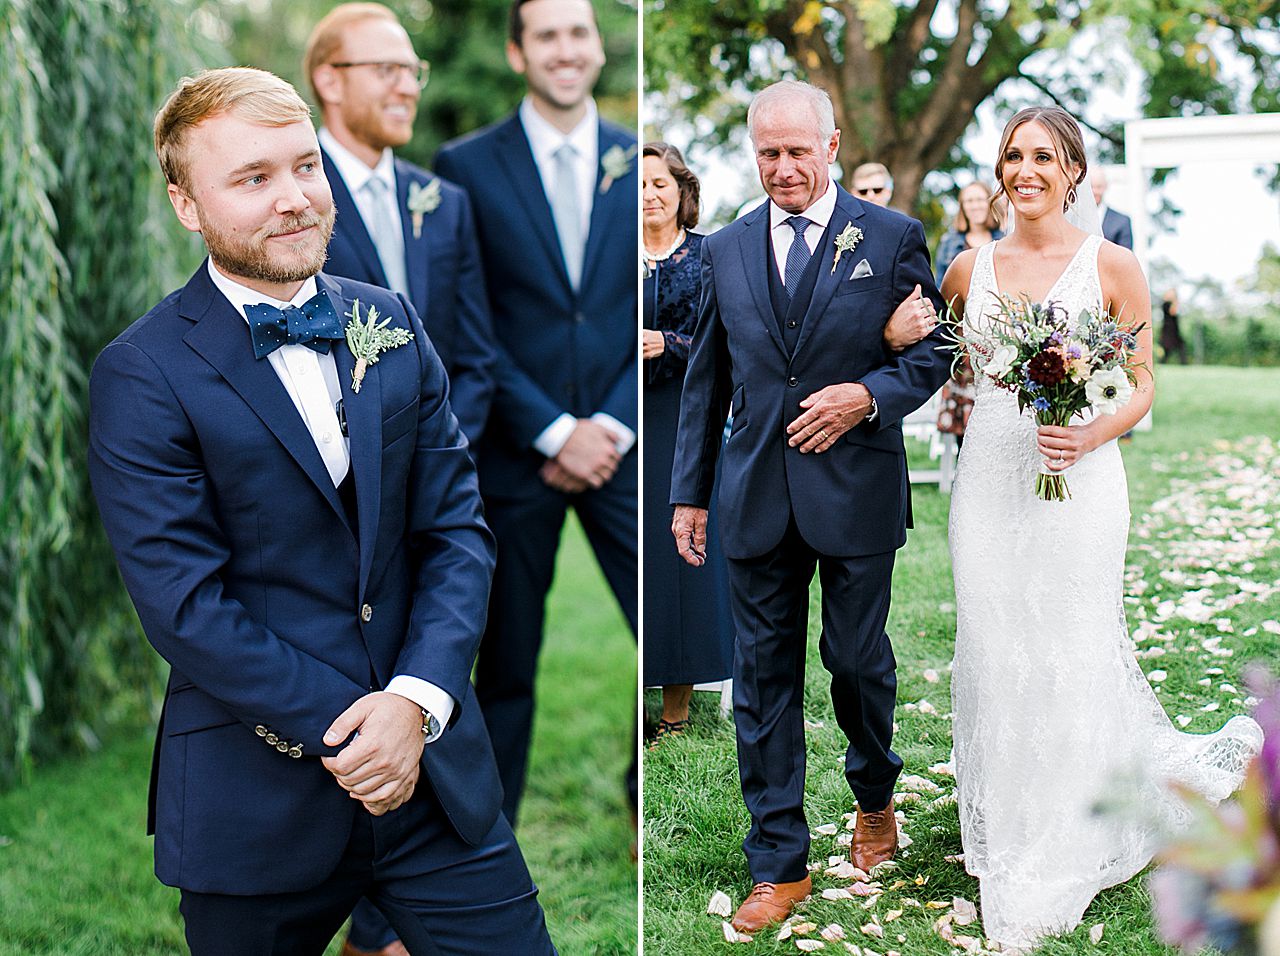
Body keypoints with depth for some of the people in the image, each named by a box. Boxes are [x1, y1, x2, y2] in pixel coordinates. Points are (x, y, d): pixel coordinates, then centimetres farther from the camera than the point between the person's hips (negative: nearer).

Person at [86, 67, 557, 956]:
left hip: (434, 770, 4)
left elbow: (457, 527, 3)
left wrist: (416, 700, -11)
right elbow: (186, 606, -13)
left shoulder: (389, 323, 6)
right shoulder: (142, 375, -8)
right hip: (259, 796, -3)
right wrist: (346, 726, -14)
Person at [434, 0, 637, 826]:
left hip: (624, 447, 2)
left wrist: (611, 426, -7)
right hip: (515, 452, -2)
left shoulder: (641, 164, 7)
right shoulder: (468, 167, 0)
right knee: (507, 662, 7)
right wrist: (554, 433, -11)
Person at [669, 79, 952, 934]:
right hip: (756, 499, 3)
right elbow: (707, 381, 12)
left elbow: (932, 354, 2)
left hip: (856, 489, -2)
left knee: (858, 659, 10)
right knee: (764, 678, 4)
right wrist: (689, 494, 9)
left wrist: (868, 396, -17)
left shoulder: (892, 238, 0)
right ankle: (781, 863, 14)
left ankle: (875, 798, 39)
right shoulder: (725, 251, 9)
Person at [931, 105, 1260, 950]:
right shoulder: (972, 267, 6)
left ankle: (1061, 857, 18)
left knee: (1071, 654, 1)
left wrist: (1089, 436, -18)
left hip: (1077, 481, -3)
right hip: (989, 477, 4)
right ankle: (1008, 839, 26)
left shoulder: (1111, 265, -3)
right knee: (995, 652, 8)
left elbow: (1144, 387, -1)